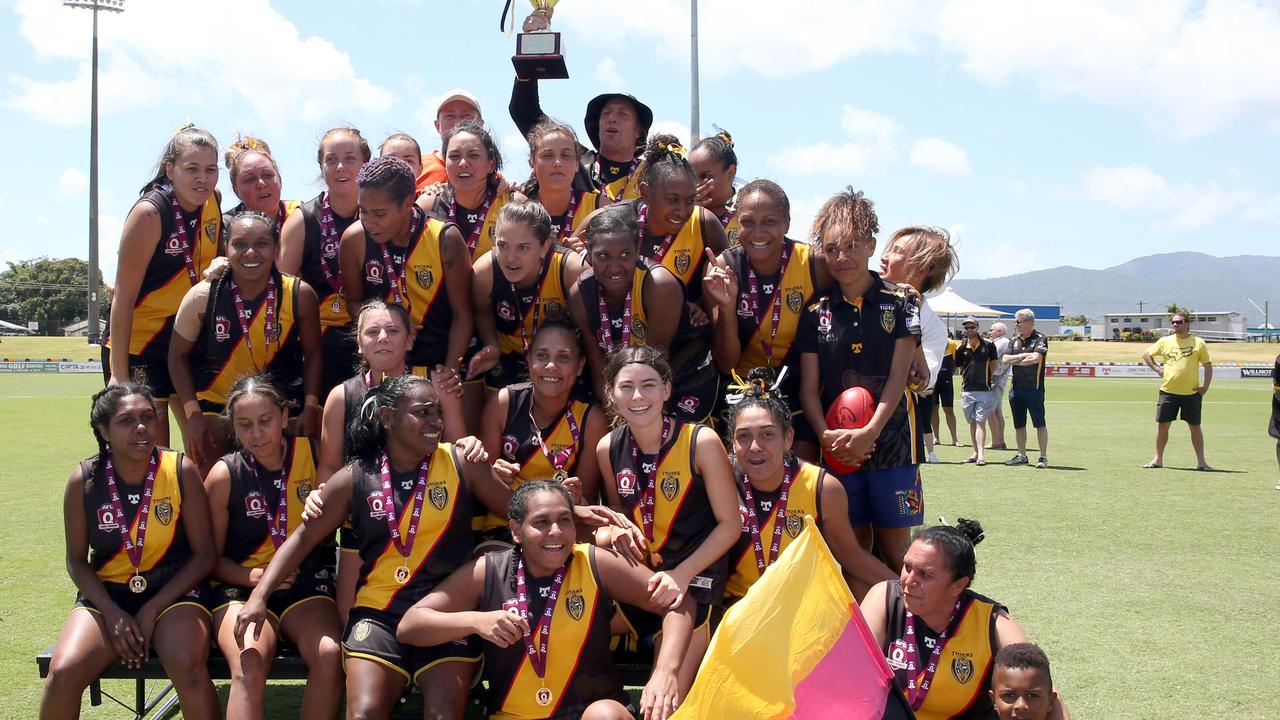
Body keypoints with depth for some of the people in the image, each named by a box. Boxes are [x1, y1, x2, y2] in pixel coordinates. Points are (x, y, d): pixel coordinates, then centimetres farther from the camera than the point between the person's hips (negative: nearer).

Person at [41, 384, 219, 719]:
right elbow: (76, 560, 4)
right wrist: (113, 613, -10)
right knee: (64, 673, -24)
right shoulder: (84, 480, -5)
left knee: (189, 668, -30)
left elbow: (204, 554, -6)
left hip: (173, 591, -2)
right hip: (105, 594, 2)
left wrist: (152, 611, -11)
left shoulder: (180, 470, -10)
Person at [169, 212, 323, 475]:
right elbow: (178, 355, -2)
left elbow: (312, 354, 0)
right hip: (214, 407, 0)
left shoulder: (300, 295, -12)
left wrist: (310, 408, -9)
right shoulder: (203, 296, -13)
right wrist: (193, 413, -10)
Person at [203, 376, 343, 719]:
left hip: (307, 582, 1)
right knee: (249, 665, -33)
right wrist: (253, 576, -14)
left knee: (330, 654, -29)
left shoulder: (313, 454, -2)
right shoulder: (224, 475, -3)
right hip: (241, 587, -1)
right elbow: (211, 556, 3)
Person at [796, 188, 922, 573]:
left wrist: (870, 433, -16)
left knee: (894, 548, 2)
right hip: (838, 449, 2)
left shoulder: (900, 302, 2)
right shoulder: (816, 312, 6)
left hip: (891, 442, -2)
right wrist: (825, 434, -14)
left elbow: (899, 375, -5)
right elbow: (809, 387, 3)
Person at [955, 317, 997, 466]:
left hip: (984, 390, -3)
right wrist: (968, 378, 8)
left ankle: (981, 455, -16)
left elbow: (993, 365, 8)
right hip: (967, 390, 3)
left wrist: (985, 378, 9)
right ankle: (976, 452, 19)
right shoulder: (961, 347, 3)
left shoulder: (988, 345, -2)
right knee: (972, 423, 10)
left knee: (980, 422, -10)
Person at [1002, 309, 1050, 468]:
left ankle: (1043, 457, -2)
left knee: (1039, 424, -4)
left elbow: (1036, 358, -18)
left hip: (1034, 388, -6)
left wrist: (1015, 361, -4)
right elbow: (1005, 359, 2)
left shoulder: (1040, 339, -4)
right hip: (1016, 388, 6)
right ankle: (1021, 455, 19)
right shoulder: (1014, 341, 13)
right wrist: (1023, 356, -10)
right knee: (1019, 424, 10)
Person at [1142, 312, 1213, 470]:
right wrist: (1156, 368, 4)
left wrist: (1206, 386, -4)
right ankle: (1158, 459, 13)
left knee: (1195, 427, 4)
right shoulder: (1165, 341, 6)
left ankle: (1201, 461, 11)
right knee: (1162, 425, 3)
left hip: (1192, 392, -2)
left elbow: (1208, 365, 5)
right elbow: (1146, 355, 18)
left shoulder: (1198, 342, 2)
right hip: (1168, 391, 2)